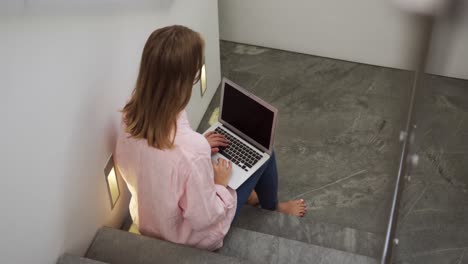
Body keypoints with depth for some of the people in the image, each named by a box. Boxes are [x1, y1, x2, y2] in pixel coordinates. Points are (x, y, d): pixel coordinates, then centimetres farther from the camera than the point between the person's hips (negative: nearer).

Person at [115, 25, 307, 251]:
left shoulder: (130, 116, -19)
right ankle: (272, 207, 41)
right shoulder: (191, 147, -41)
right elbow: (203, 218, -28)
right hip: (191, 238, -5)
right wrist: (220, 182, -11)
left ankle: (247, 194, 46)